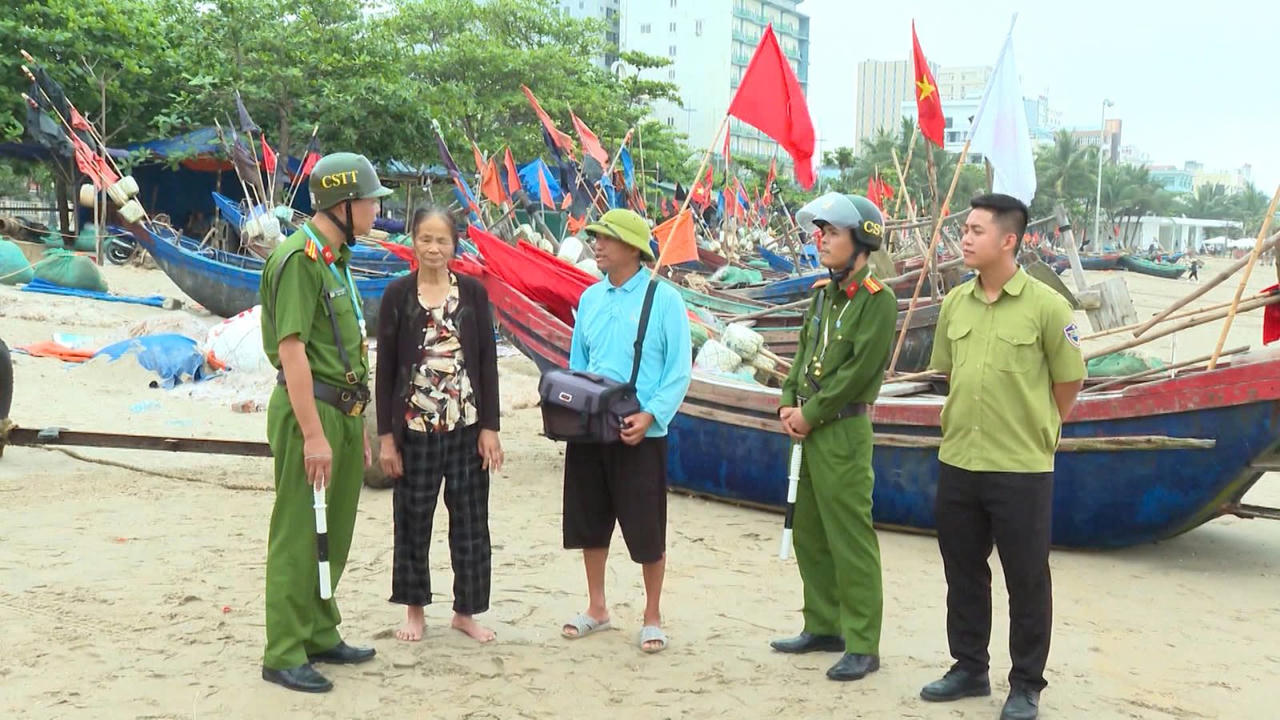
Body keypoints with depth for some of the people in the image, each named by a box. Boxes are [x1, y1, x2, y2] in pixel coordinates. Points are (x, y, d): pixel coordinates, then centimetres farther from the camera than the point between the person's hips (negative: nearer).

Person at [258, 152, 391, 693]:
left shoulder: (335, 257, 16)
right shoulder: (300, 258, -15)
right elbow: (291, 350, -21)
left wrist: (356, 427, 20)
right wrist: (313, 434, -23)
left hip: (342, 412, 10)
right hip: (310, 411, -10)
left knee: (333, 534, 16)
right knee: (298, 537, -3)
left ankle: (320, 636, 27)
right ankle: (284, 655, 4)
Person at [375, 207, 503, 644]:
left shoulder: (473, 292, 3)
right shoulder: (397, 294, 0)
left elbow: (487, 361, 4)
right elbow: (385, 367, 0)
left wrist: (489, 427, -2)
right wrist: (386, 436, -4)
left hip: (466, 426, 1)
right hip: (415, 427, -1)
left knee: (470, 521, 6)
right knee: (413, 521, 7)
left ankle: (466, 611, 19)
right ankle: (415, 609, 22)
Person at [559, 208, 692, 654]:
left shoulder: (664, 299, -7)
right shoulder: (590, 299, 9)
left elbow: (680, 370, -9)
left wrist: (649, 415, -20)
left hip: (641, 433, -5)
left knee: (646, 530, 2)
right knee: (589, 522, 13)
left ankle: (652, 617, 19)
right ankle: (596, 609, 30)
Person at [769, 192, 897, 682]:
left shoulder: (877, 300, -11)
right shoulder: (824, 294, 14)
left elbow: (859, 371, -17)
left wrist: (811, 414, -13)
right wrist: (788, 404, 1)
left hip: (844, 431, -9)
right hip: (809, 429, 9)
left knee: (850, 541, -6)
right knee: (810, 535, 15)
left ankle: (862, 646, 0)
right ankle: (824, 626, 27)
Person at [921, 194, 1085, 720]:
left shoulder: (1046, 306, -11)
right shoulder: (955, 302, 4)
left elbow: (1069, 382, -2)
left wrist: (1034, 433, 6)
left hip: (1022, 469, -5)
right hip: (957, 463, 5)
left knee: (1026, 580, 6)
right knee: (963, 573, 16)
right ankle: (970, 668, 32)